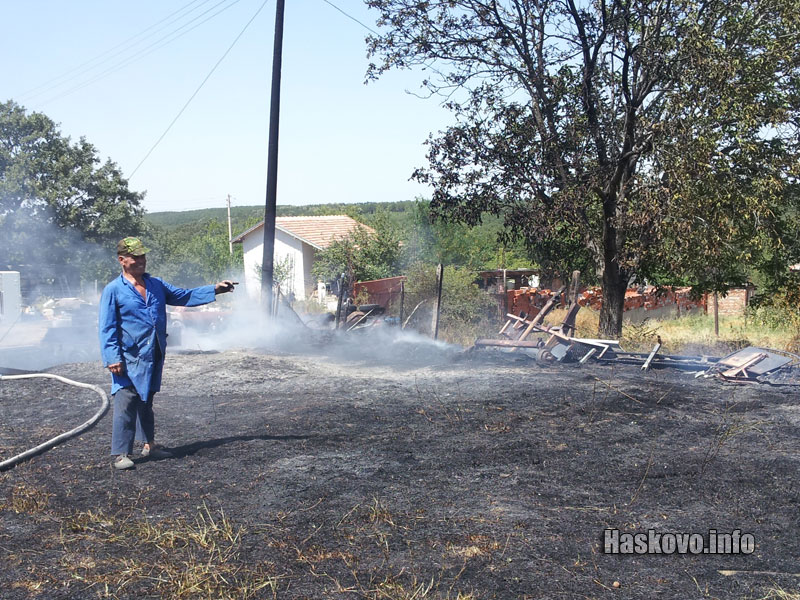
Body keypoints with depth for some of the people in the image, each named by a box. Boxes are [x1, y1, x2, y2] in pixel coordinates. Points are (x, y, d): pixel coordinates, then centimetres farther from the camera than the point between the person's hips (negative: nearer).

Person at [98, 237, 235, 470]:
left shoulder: (156, 285, 13)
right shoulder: (113, 290, -5)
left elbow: (184, 296, 17)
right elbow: (107, 328, -7)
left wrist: (215, 289, 9)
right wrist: (113, 358, -15)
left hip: (154, 356, 6)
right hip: (130, 359, -6)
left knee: (146, 402, 18)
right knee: (126, 404, -8)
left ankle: (149, 445, 27)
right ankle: (121, 454, -2)